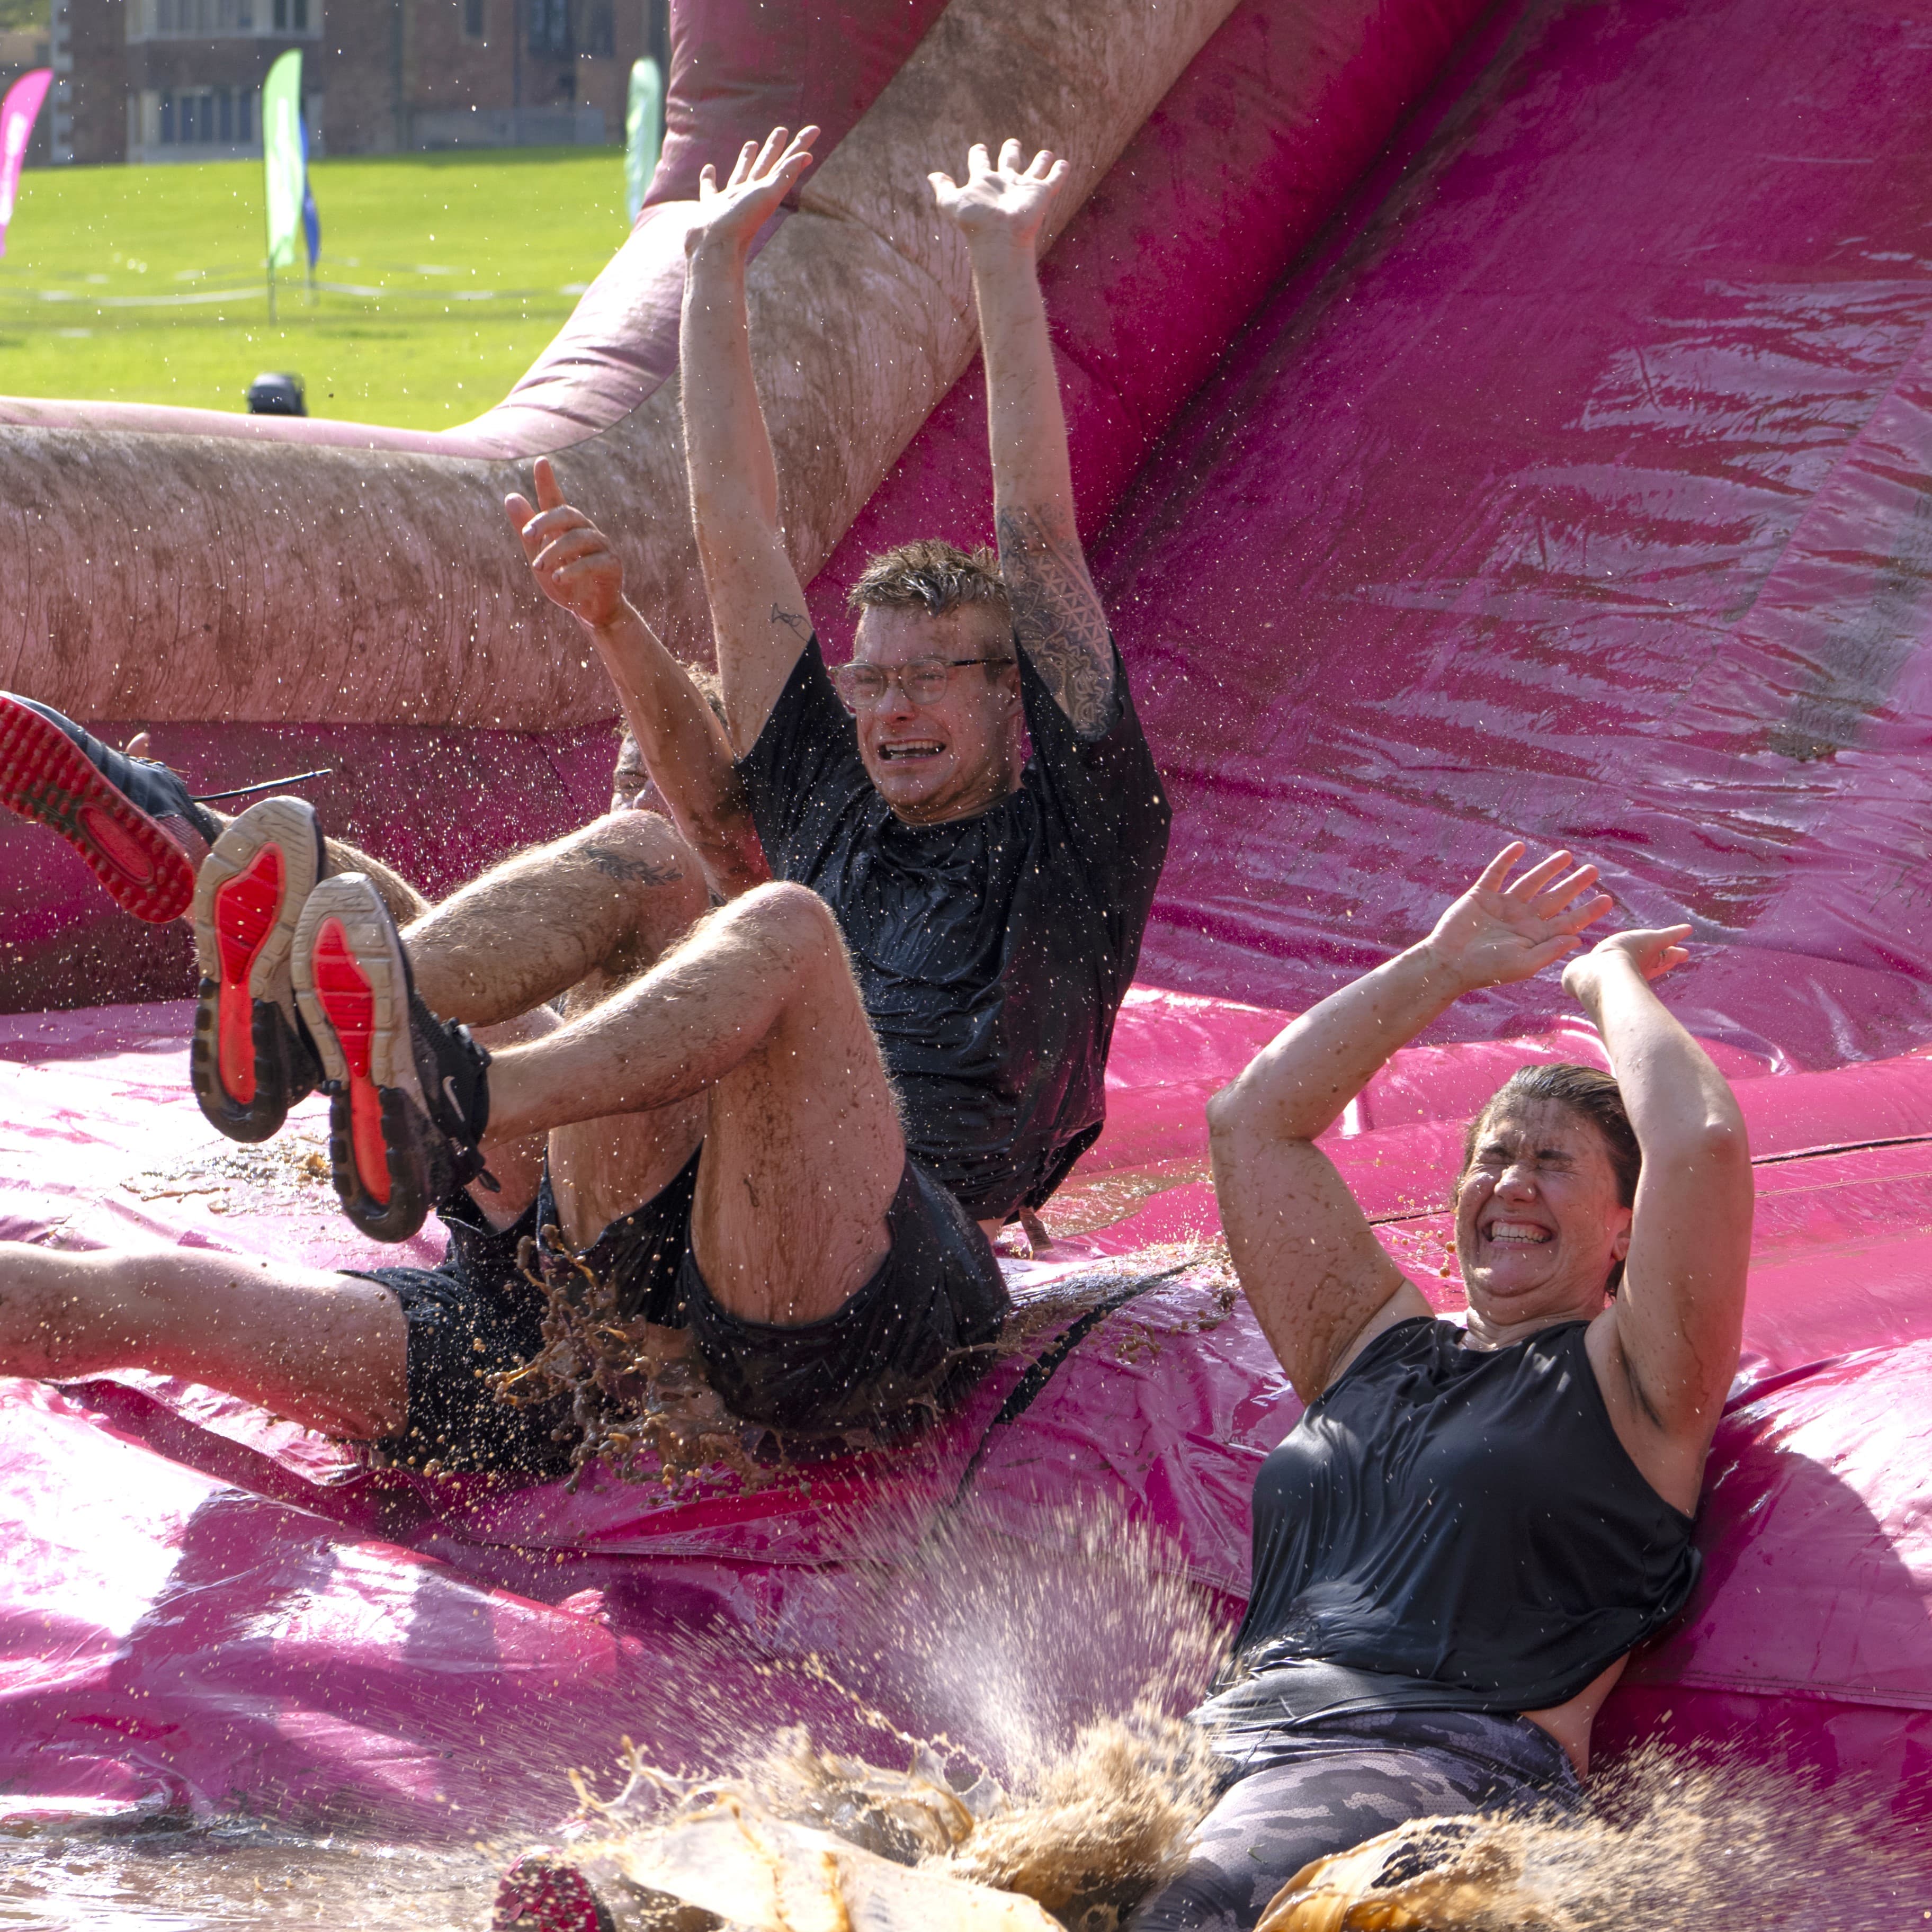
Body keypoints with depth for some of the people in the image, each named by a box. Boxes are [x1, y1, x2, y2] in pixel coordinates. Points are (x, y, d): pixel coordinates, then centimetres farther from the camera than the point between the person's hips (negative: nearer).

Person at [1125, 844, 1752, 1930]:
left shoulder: (1628, 1384, 14)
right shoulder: (1377, 1348, 31)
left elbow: (1703, 1143, -2)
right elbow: (1253, 1120, 34)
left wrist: (1611, 981, 15)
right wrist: (1443, 967, 35)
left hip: (1446, 1774, -6)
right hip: (1237, 1747, 6)